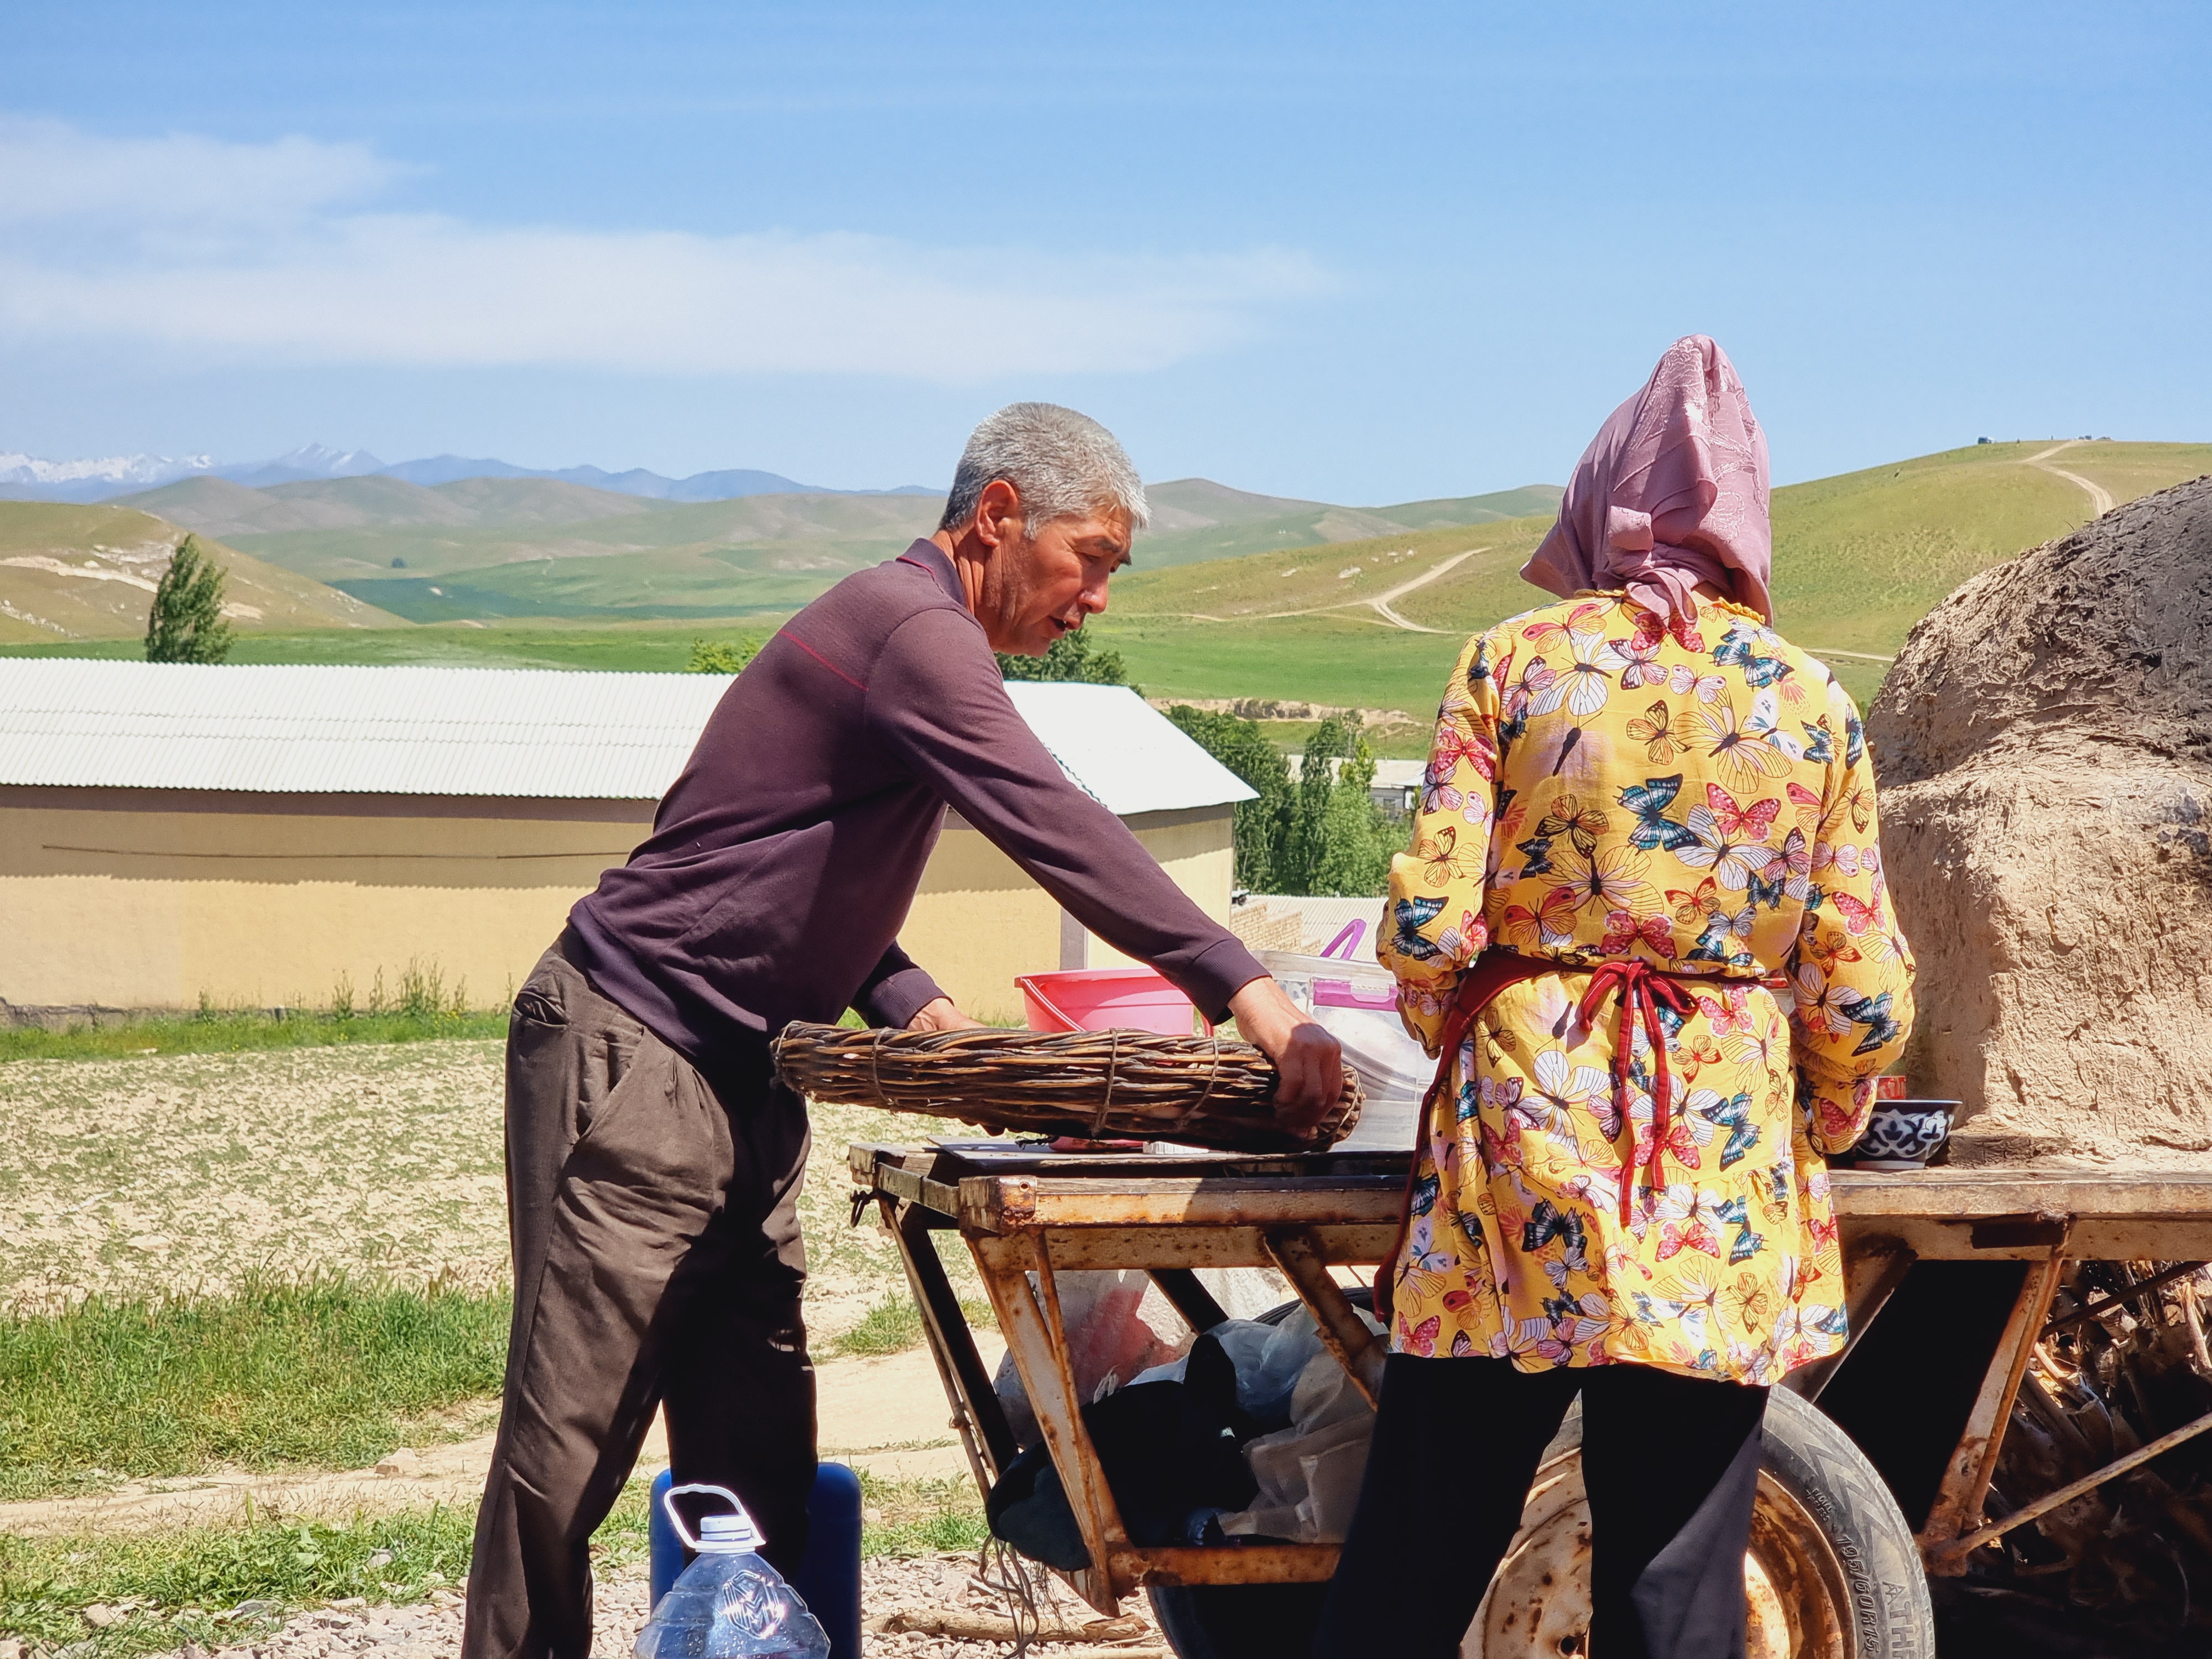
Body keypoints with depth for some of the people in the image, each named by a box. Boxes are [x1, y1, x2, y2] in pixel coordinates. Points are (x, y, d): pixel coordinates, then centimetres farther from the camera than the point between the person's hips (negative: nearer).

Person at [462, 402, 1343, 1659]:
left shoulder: (921, 638, 17)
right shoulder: (912, 628, -15)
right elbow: (1059, 832, -27)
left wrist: (912, 1005, 5)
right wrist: (1250, 995, -32)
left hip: (743, 1085, 10)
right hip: (635, 1063, -10)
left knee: (756, 1453, 4)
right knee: (570, 1449, -6)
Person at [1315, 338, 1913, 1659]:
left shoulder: (1513, 662, 1)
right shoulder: (1814, 702, 4)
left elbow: (1428, 927, -6)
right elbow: (1865, 999, 1)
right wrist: (1811, 1142, 19)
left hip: (1524, 1132, -1)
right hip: (1724, 1176, 1)